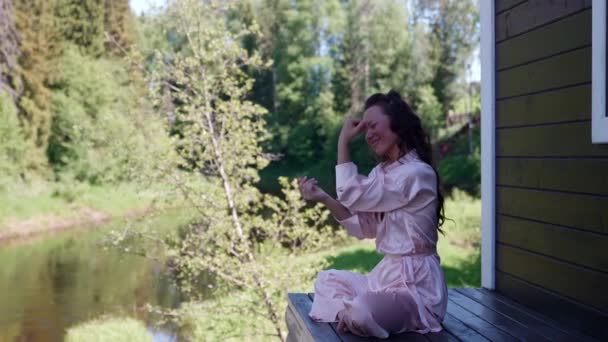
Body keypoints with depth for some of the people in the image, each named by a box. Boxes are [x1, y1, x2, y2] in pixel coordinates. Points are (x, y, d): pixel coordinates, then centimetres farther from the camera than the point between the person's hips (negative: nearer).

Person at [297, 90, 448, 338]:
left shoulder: (417, 173, -18)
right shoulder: (383, 172, 13)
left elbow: (352, 196, -16)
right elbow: (364, 227, 10)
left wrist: (343, 142, -8)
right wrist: (322, 198, -1)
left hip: (415, 284, -10)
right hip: (386, 274, 10)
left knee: (358, 313, -34)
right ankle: (348, 312, -7)